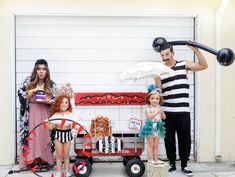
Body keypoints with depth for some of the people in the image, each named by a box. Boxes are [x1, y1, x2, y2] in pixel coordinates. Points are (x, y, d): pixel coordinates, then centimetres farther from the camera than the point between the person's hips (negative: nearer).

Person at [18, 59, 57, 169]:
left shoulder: (51, 84, 4)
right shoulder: (28, 81, 2)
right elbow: (20, 94, -4)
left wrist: (48, 101, -15)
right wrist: (34, 90, -13)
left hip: (44, 114, 1)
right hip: (31, 114, 0)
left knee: (44, 136, 0)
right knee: (31, 136, -3)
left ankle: (43, 160, 7)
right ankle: (31, 160, 3)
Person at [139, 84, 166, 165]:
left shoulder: (159, 108, 5)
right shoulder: (148, 108, -11)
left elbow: (164, 117, 6)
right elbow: (149, 116, -25)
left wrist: (162, 112, -13)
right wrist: (157, 112, -27)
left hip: (158, 128, 5)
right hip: (150, 127, -5)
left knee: (156, 145, 12)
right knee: (150, 145, 3)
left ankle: (156, 159, 21)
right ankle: (150, 159, 10)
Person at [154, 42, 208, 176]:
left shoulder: (184, 65, 3)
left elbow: (204, 66, -5)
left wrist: (196, 50, -13)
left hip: (183, 111, -1)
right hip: (167, 112, 1)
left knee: (185, 139, 6)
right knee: (169, 139, 9)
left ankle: (184, 165, 21)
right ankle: (172, 164, 24)